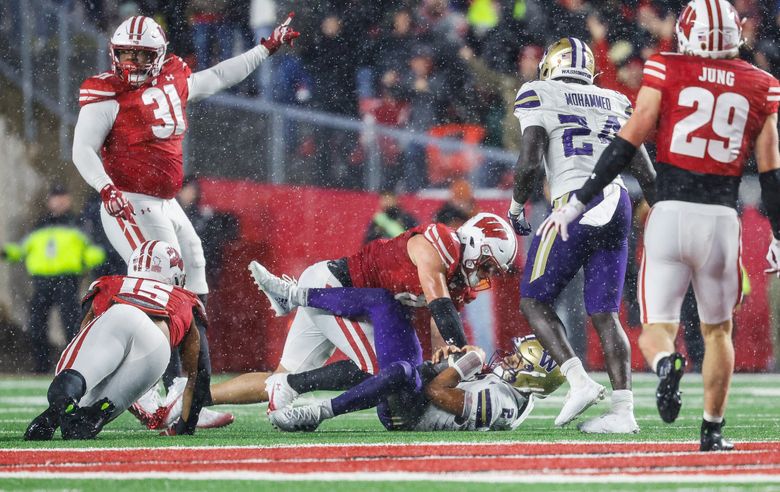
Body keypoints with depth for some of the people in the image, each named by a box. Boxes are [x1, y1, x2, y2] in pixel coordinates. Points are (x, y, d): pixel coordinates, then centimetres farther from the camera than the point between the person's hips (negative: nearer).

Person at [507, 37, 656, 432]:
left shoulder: (540, 97, 4)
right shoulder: (616, 104, 19)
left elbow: (529, 163, -7)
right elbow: (646, 173, 15)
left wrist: (516, 207, 9)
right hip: (617, 206, 5)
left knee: (534, 302, 7)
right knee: (605, 313, 6)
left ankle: (580, 382, -10)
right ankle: (623, 410, -4)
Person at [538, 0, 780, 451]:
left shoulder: (666, 72, 1)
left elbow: (629, 143, -2)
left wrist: (578, 202, 4)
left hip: (670, 214, -1)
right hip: (721, 219, 1)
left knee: (657, 326, 5)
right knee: (717, 329, 21)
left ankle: (667, 364, -30)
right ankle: (713, 430, 19)